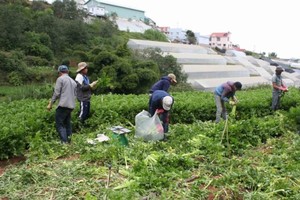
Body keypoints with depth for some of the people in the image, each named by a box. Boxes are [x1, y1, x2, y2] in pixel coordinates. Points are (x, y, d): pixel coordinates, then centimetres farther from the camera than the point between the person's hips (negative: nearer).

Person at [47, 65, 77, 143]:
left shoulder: (60, 79, -1)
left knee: (59, 124, -3)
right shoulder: (73, 81, 20)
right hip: (71, 106, 7)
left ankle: (64, 142, -12)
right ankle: (69, 141, 14)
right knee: (67, 124, 16)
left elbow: (56, 93, -8)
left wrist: (50, 103, -1)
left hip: (63, 105, -7)